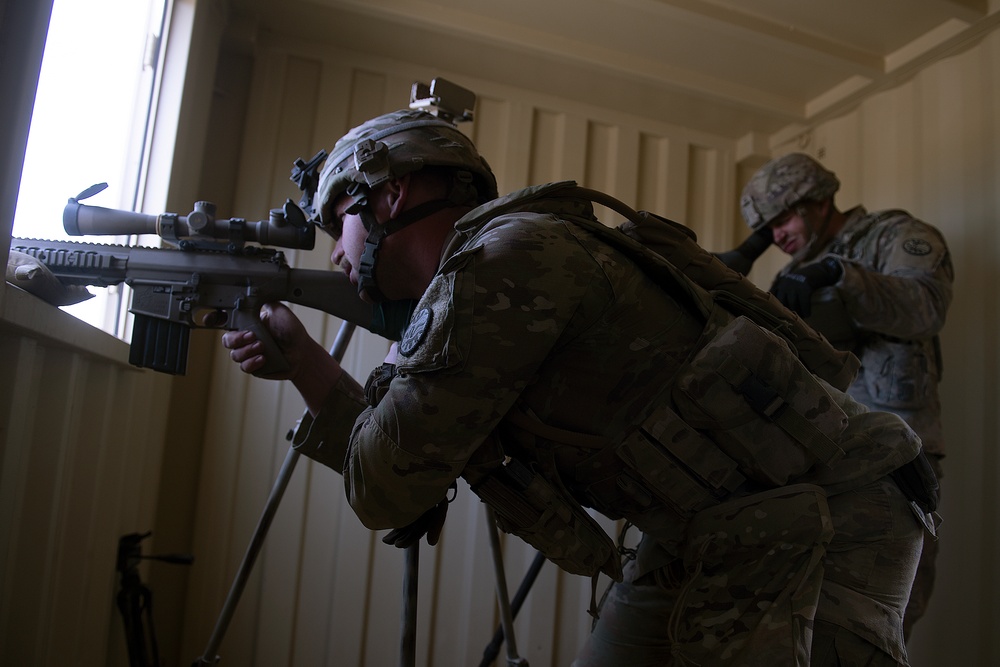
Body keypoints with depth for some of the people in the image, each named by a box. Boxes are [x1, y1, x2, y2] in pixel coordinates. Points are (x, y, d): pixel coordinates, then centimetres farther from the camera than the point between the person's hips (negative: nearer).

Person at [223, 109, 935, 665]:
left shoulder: (508, 255, -18)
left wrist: (399, 366, 3)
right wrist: (301, 356, 13)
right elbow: (410, 471, 15)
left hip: (824, 522, -9)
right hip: (699, 540, 9)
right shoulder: (461, 289, 11)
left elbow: (384, 490, -16)